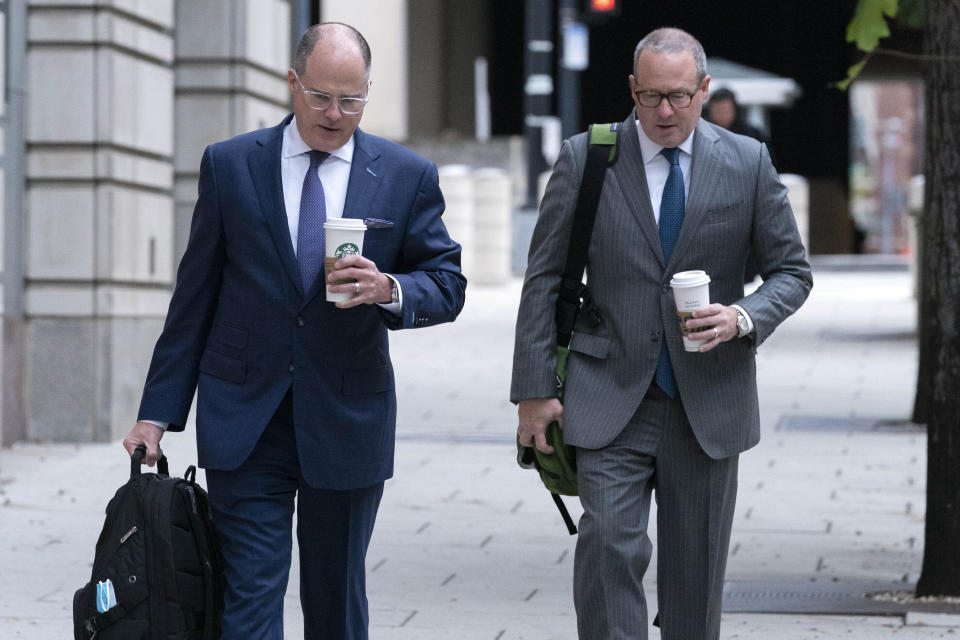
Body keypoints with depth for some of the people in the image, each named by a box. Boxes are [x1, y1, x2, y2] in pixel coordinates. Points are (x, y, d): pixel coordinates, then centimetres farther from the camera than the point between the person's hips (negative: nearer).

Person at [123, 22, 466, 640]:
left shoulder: (408, 176, 2)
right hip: (245, 422, -1)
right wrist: (159, 411, 2)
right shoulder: (229, 166, 2)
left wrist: (390, 289, -19)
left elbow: (448, 285, 4)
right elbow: (195, 297, 5)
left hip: (348, 422, 1)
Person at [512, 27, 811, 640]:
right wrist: (534, 390, -4)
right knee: (609, 545, -15)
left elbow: (792, 271, 8)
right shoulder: (585, 158, 0)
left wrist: (744, 316, -14)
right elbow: (545, 278, 2)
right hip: (611, 399, -1)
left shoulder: (749, 163, 2)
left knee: (697, 567, 8)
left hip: (709, 402, 2)